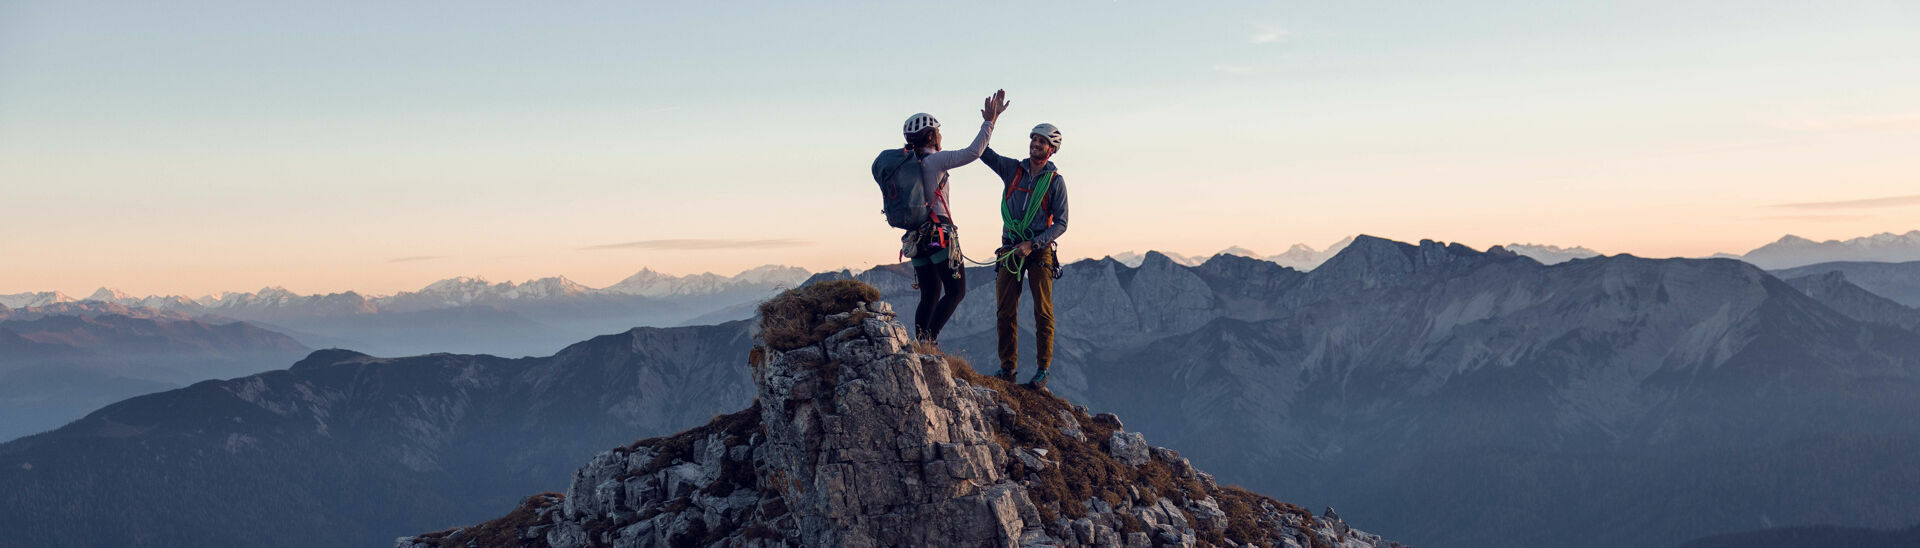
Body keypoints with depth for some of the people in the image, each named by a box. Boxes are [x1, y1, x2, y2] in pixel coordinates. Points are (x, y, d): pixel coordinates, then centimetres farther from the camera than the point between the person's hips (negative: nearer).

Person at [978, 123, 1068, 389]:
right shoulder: (1013, 169, 7)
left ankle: (1042, 370, 1)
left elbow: (1061, 224, -4)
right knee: (1005, 312, 1)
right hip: (1011, 248, 3)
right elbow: (983, 152, -4)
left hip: (1040, 250, -3)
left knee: (1043, 312, -4)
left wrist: (1032, 244, -15)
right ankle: (1007, 367, 7)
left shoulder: (1055, 181, -1)